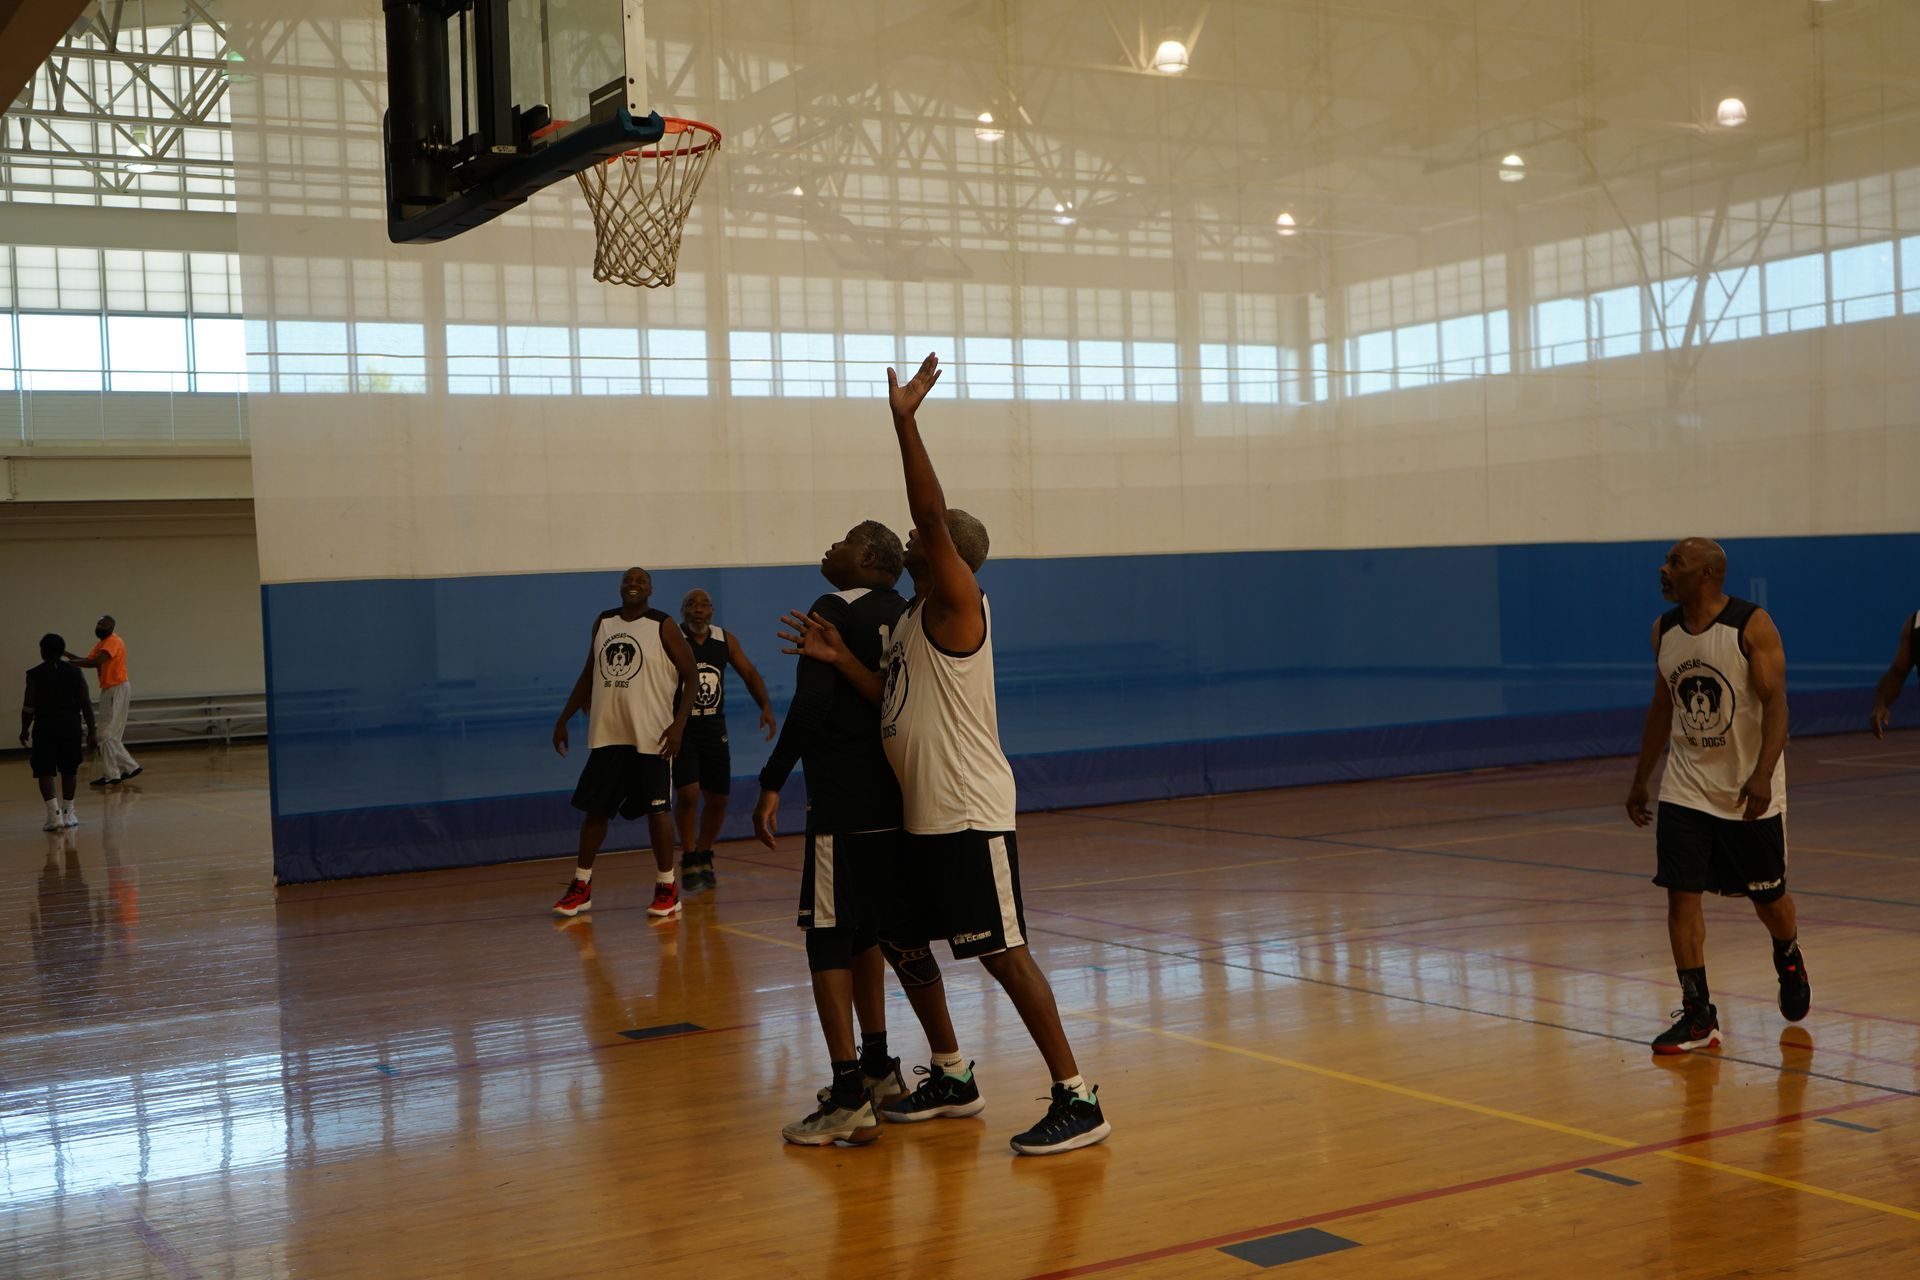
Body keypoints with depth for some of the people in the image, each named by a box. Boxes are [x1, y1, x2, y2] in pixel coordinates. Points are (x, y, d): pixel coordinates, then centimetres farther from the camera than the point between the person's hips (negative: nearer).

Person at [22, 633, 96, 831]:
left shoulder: (34, 674, -4)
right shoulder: (75, 672, 2)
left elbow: (29, 706, -5)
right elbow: (86, 703, 0)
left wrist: (24, 730, 9)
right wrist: (91, 731, 6)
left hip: (45, 727, -2)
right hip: (71, 727, 2)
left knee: (45, 772, 2)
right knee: (69, 771, 15)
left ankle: (54, 814, -12)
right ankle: (67, 814, 20)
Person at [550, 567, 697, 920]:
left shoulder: (663, 626, -6)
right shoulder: (602, 623, 9)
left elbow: (691, 677, -8)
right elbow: (588, 675, 19)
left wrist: (679, 724, -18)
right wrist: (564, 719, 15)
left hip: (650, 736, -5)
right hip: (606, 735, 5)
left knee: (656, 809, -1)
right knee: (594, 808, 8)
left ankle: (667, 889, 9)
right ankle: (581, 887, 19)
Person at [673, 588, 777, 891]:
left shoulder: (726, 641, 2)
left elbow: (750, 673, 5)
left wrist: (766, 706, -12)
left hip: (714, 729, 5)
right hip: (680, 729, -5)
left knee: (718, 798, 9)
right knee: (687, 793, -17)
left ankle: (704, 855, 31)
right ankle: (689, 859, 2)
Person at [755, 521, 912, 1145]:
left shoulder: (834, 610, -10)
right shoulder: (905, 616, 13)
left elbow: (811, 704, -20)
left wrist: (772, 783, -17)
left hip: (842, 805, -8)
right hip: (894, 800, 8)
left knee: (829, 938, -5)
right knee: (865, 930, 20)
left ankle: (849, 1100, -8)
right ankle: (877, 1069, 28)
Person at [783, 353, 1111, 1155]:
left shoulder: (957, 604, -11)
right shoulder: (912, 620, 16)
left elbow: (934, 517, -26)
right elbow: (902, 704, 11)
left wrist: (905, 421, -29)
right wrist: (839, 660, 2)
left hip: (970, 816, -10)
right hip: (922, 817, 10)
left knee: (1003, 953, -9)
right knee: (902, 942, 17)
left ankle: (1078, 1101, -3)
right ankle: (953, 1078, 32)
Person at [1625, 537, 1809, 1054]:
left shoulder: (1753, 625, -14)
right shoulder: (1663, 631, 2)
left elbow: (1775, 702, -18)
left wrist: (1762, 775, -30)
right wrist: (1640, 780, 14)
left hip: (1750, 790, -4)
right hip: (1685, 789, 4)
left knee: (1767, 895, 10)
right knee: (1680, 895, -6)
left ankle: (1789, 958, 44)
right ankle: (1698, 1016, 0)